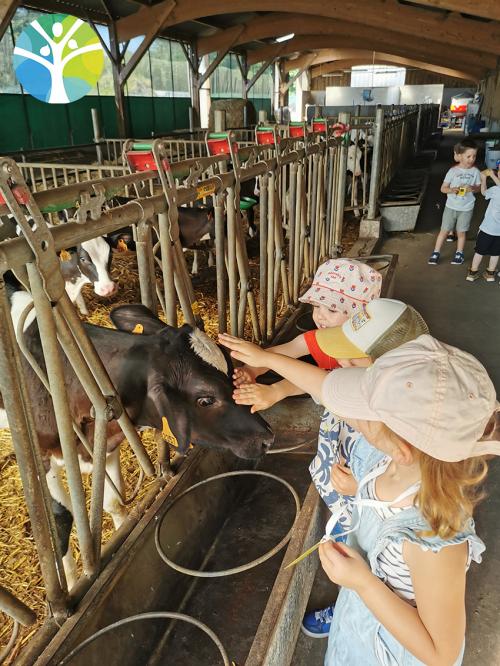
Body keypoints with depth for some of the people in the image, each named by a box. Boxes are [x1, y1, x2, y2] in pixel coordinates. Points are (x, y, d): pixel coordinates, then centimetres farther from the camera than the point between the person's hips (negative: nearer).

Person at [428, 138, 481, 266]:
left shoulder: (475, 171, -6)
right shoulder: (453, 171, -11)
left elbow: (478, 187, 5)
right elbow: (443, 188, -8)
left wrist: (473, 188, -18)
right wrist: (452, 190, -28)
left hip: (467, 208, 1)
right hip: (451, 207, -1)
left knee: (461, 232, 12)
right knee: (444, 230, 7)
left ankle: (459, 253, 29)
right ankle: (436, 252, 19)